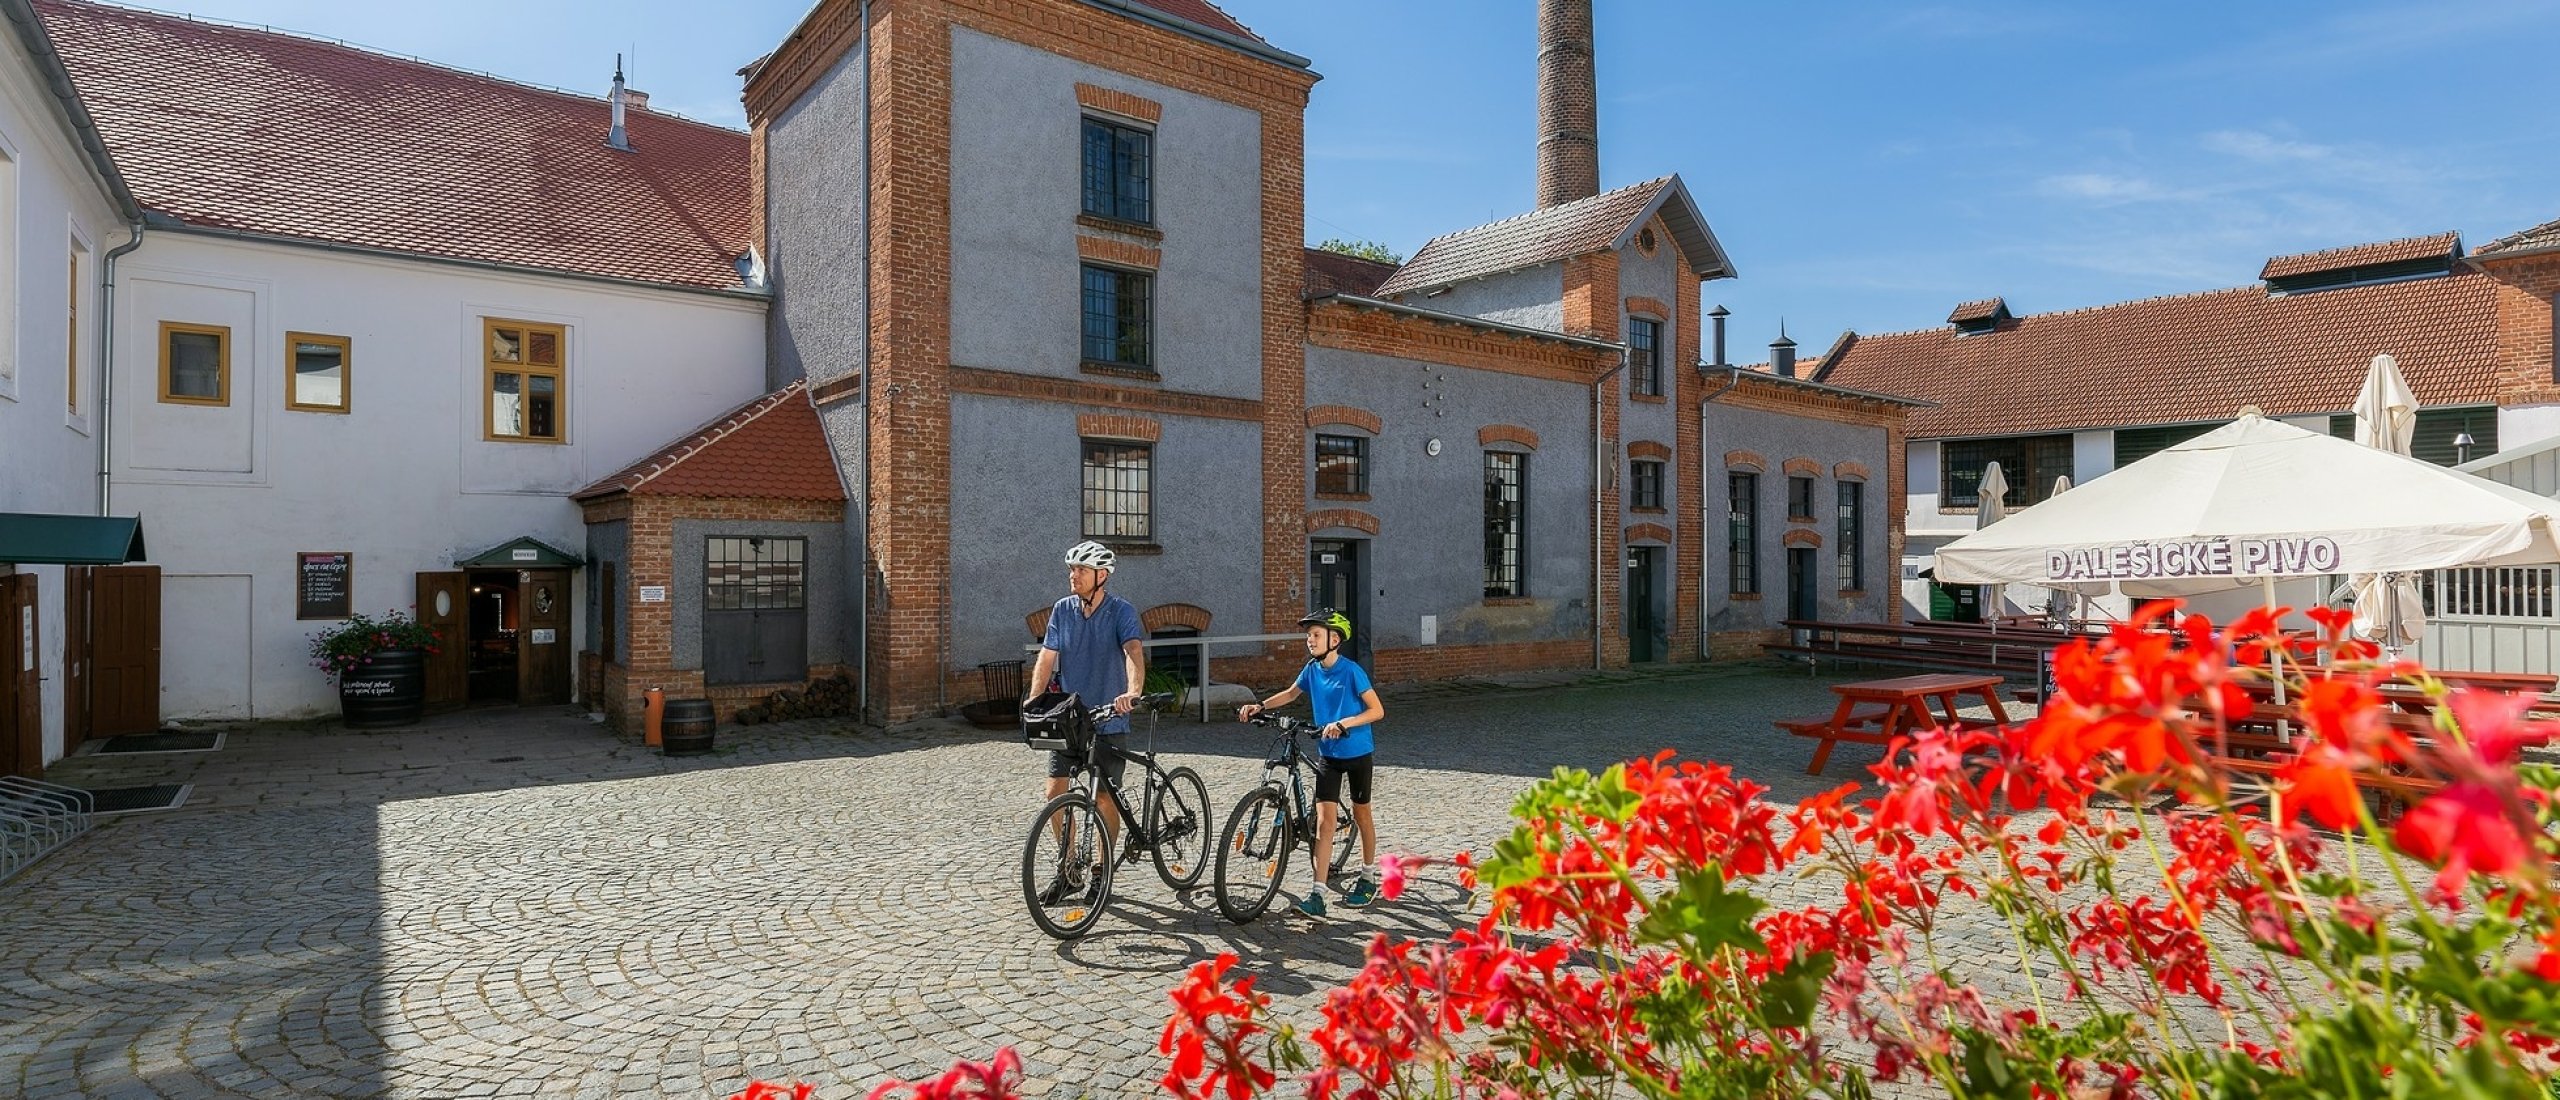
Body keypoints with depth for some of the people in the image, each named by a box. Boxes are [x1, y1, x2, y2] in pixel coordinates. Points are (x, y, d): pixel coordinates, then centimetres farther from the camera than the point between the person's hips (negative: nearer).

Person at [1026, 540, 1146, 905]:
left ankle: (1101, 872, 21)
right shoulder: (1062, 610, 2)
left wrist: (1132, 692, -45)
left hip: (1108, 720, -3)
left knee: (1105, 798, 3)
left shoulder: (1121, 611, -10)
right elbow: (1046, 658, 0)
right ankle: (1068, 871, 13)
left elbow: (1134, 651, -26)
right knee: (1055, 792, -2)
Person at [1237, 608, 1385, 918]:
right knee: (1324, 819, -5)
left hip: (1357, 752, -4)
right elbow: (1292, 693, 17)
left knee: (1361, 814, 12)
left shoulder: (1351, 671, -18)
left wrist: (1342, 724, -31)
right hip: (1328, 754, 4)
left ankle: (1368, 879, 33)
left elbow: (1377, 710, -20)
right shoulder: (1312, 670, -1)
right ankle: (1317, 895, -8)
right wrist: (1259, 706, 5)